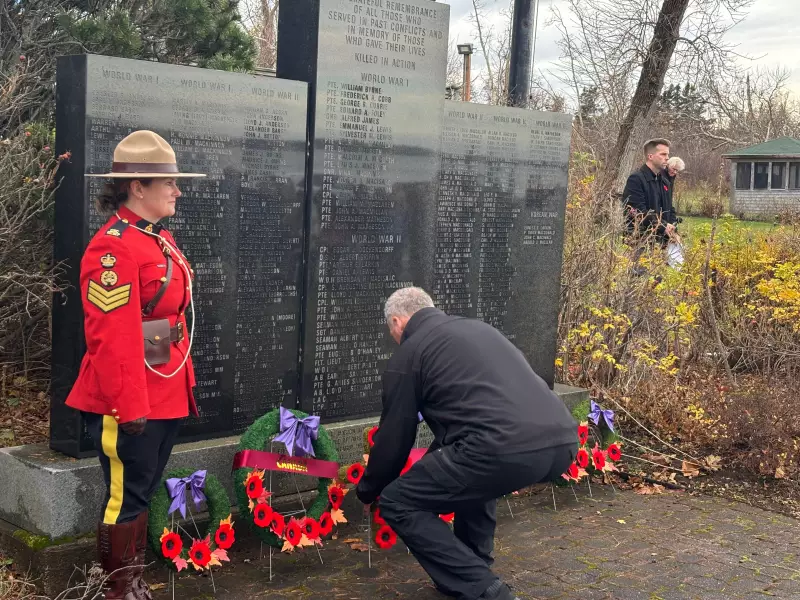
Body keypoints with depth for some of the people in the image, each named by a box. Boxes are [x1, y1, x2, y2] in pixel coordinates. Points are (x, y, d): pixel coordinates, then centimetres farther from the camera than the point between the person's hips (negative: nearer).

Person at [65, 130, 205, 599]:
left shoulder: (162, 240, 12)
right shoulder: (114, 247, -18)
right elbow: (111, 337, -22)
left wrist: (186, 383, 18)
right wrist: (128, 406, -22)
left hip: (166, 396, 10)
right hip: (130, 401, -9)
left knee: (142, 494, 19)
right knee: (125, 499, 3)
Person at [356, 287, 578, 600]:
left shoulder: (407, 354, 11)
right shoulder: (477, 327, 32)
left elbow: (394, 438, 17)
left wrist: (367, 491, 36)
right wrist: (434, 462, 55)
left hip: (506, 449, -8)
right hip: (562, 442, 8)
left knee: (398, 503, 9)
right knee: (472, 473, 38)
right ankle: (474, 570, 34)